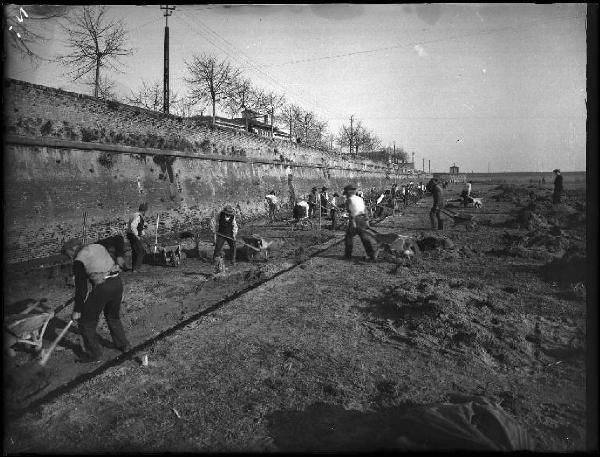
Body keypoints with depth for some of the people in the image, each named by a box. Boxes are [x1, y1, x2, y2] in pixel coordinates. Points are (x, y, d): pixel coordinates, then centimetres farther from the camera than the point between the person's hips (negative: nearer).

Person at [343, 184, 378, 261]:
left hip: (355, 220, -6)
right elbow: (365, 210, 15)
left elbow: (351, 212, -14)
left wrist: (353, 221, -19)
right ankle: (373, 254, 0)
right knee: (365, 237, 7)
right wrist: (366, 220, 17)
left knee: (349, 235, 9)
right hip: (363, 219, 6)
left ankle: (348, 255, 13)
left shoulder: (349, 200, -3)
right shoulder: (360, 199, 17)